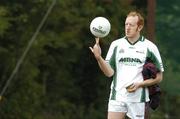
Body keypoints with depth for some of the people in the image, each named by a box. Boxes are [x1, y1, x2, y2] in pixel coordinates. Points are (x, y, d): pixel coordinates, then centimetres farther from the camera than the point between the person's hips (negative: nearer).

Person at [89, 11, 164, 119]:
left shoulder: (149, 47, 2)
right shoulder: (116, 45, 7)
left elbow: (159, 77, 4)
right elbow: (109, 72, 0)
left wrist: (139, 84, -10)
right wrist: (99, 58, -16)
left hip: (138, 98, -1)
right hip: (117, 97, 2)